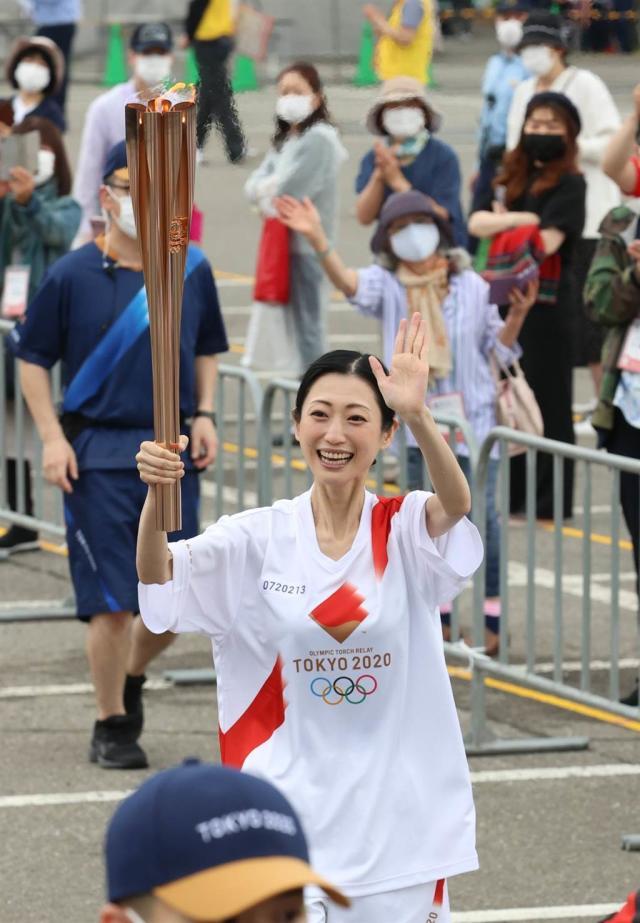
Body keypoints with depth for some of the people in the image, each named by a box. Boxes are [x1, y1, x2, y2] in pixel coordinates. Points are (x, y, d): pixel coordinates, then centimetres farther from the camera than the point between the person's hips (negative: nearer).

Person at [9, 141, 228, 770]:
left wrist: (203, 414, 4)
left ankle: (131, 677, 34)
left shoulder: (192, 270, 4)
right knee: (112, 601, -4)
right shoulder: (72, 276, -5)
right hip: (97, 454, -3)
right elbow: (32, 358, 2)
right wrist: (52, 438, -7)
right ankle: (112, 725, 10)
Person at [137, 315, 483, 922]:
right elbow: (160, 578, -13)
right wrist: (157, 494, -34)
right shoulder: (260, 539, -1)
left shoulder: (408, 529, -3)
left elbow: (455, 504, -25)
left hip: (397, 818, 0)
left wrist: (417, 415, -44)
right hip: (291, 810, 0)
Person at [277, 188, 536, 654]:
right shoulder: (389, 286, -3)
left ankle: (493, 619, 8)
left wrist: (517, 316, -13)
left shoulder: (472, 285, -1)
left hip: (473, 417, -1)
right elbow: (349, 282, -25)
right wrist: (317, 239, -41)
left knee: (482, 513, -3)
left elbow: (497, 348, 6)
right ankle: (438, 618, 21)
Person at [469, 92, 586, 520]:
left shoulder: (569, 184, -4)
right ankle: (512, 492, 13)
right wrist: (521, 219, -14)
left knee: (547, 400, -3)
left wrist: (499, 225, -11)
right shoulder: (516, 177, 15)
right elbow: (477, 222, 2)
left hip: (547, 302, -6)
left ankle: (552, 499, 1)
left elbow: (546, 242, -15)